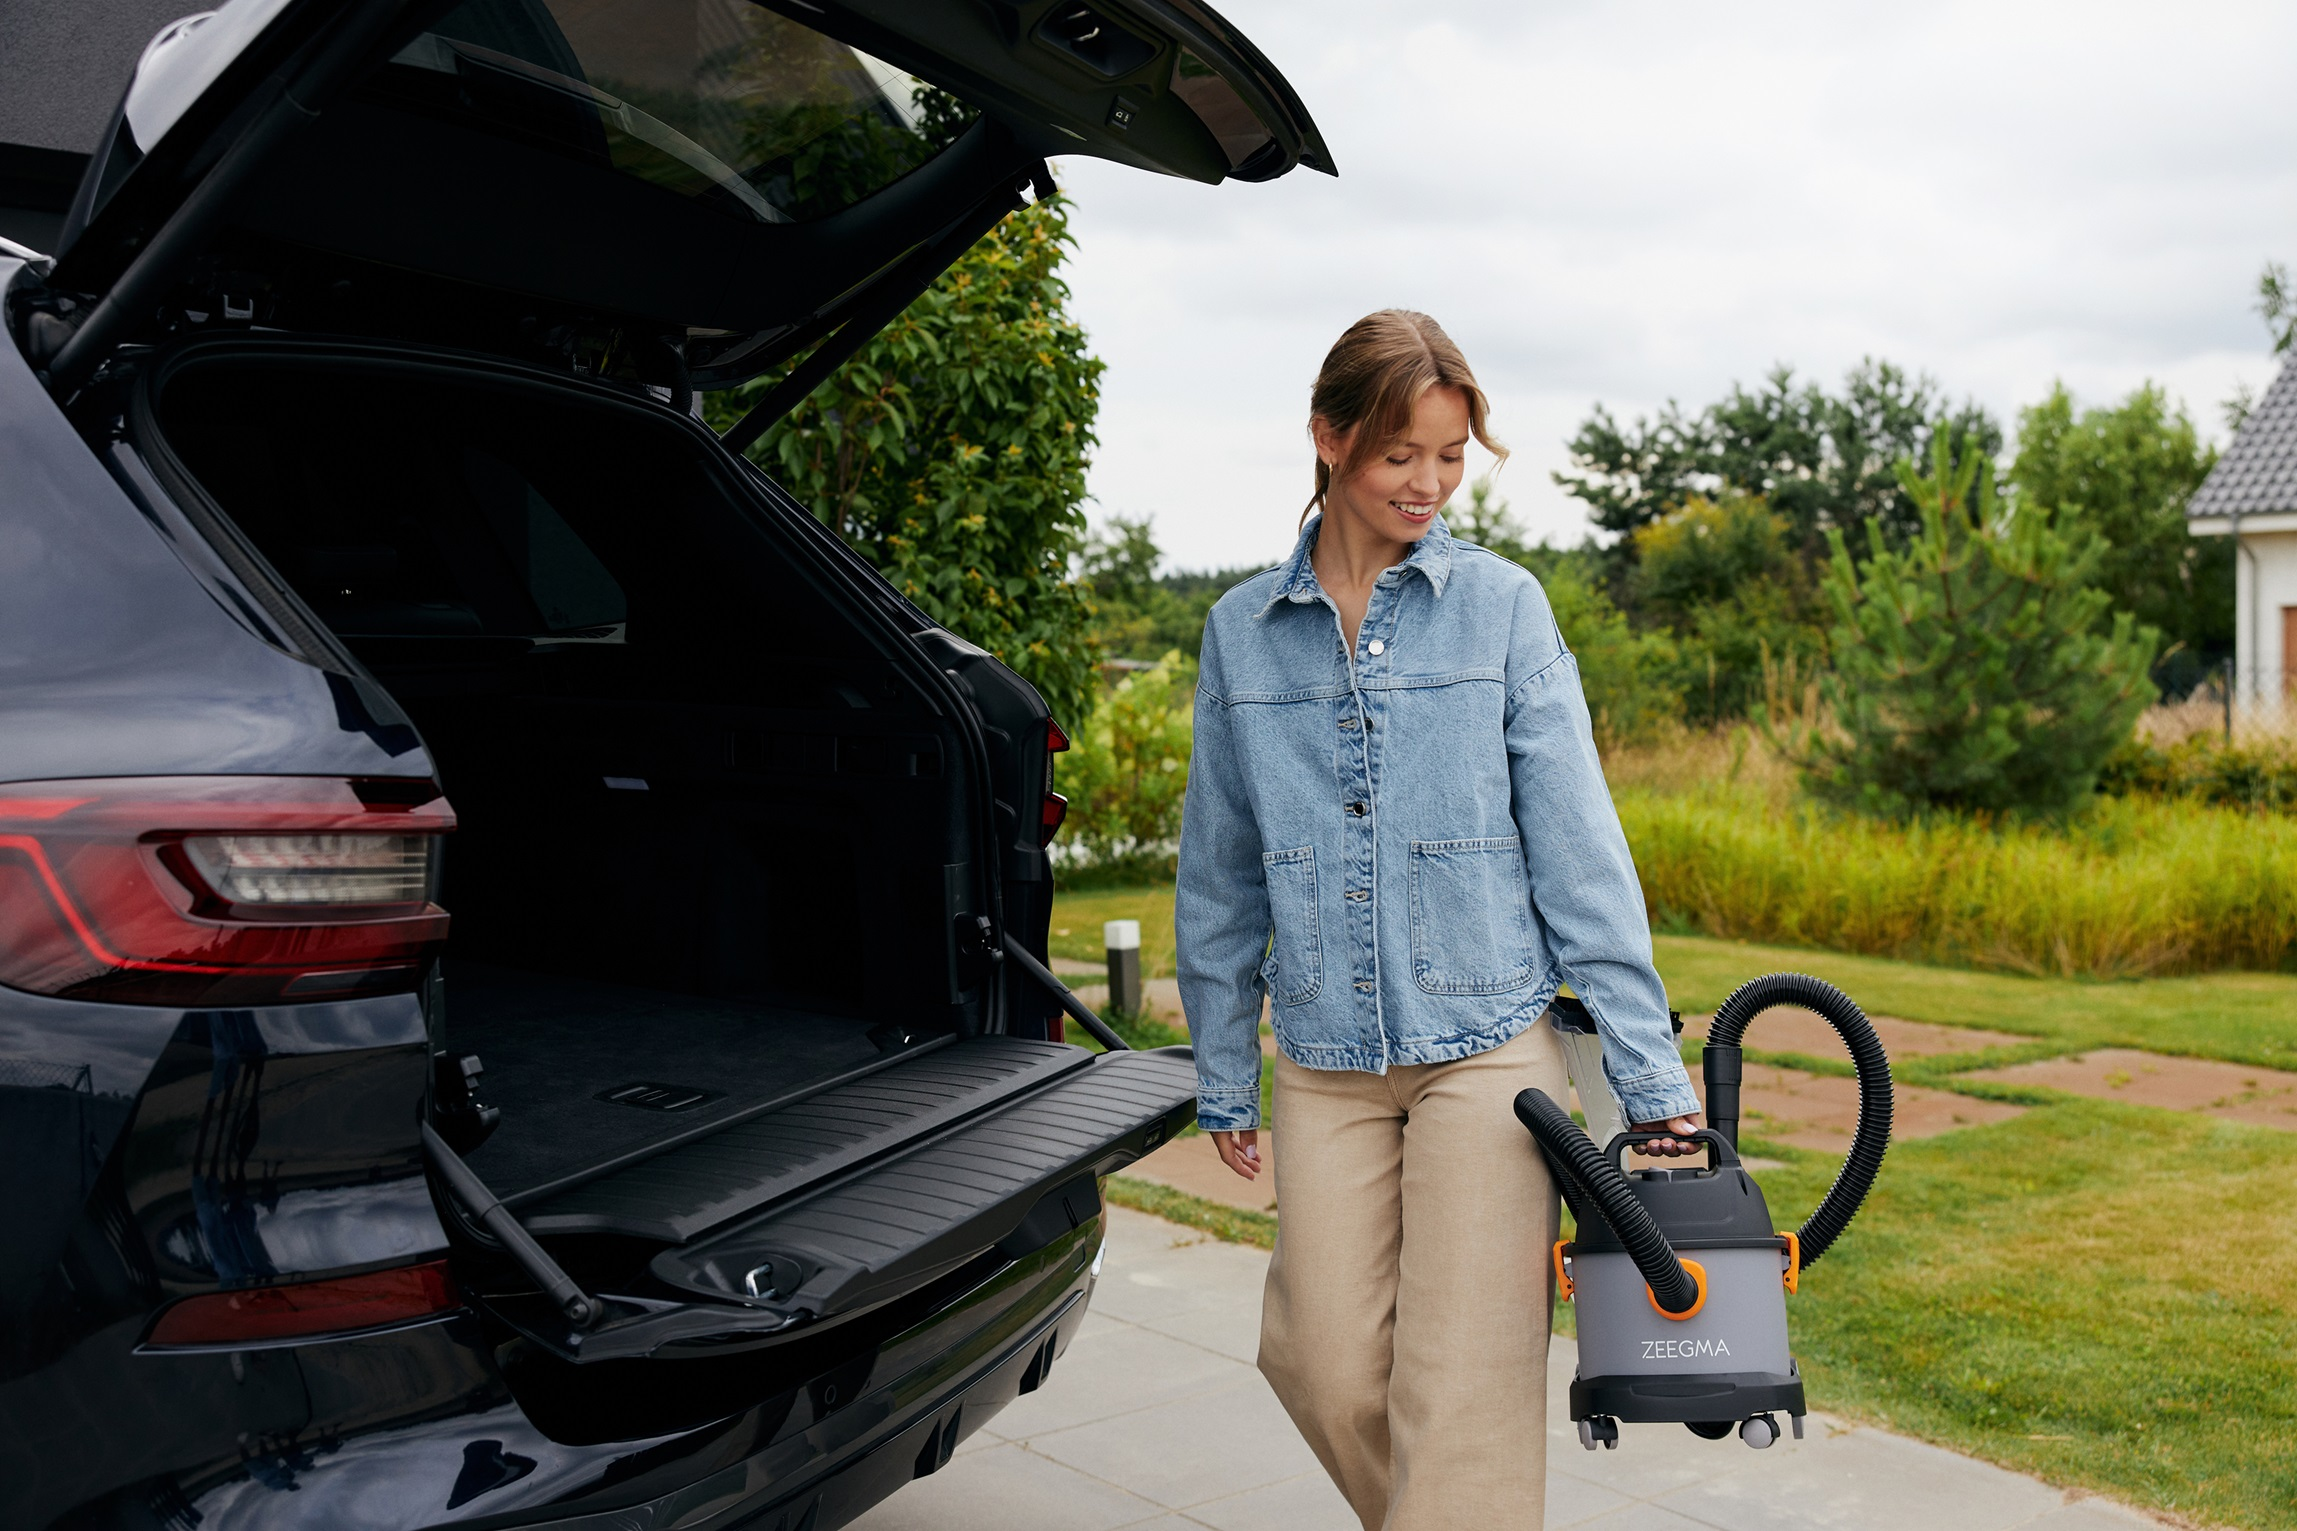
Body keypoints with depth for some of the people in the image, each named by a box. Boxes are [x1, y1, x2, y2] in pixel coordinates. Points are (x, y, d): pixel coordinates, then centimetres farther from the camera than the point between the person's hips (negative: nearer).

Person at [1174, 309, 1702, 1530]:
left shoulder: (1501, 607, -1)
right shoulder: (1242, 631, 5)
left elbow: (1576, 845, -3)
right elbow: (1221, 873, 11)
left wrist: (1648, 1068, -6)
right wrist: (1222, 1075, 14)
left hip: (1487, 1043, -2)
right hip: (1325, 1062, 3)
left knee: (1464, 1384, -3)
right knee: (1326, 1367, 6)